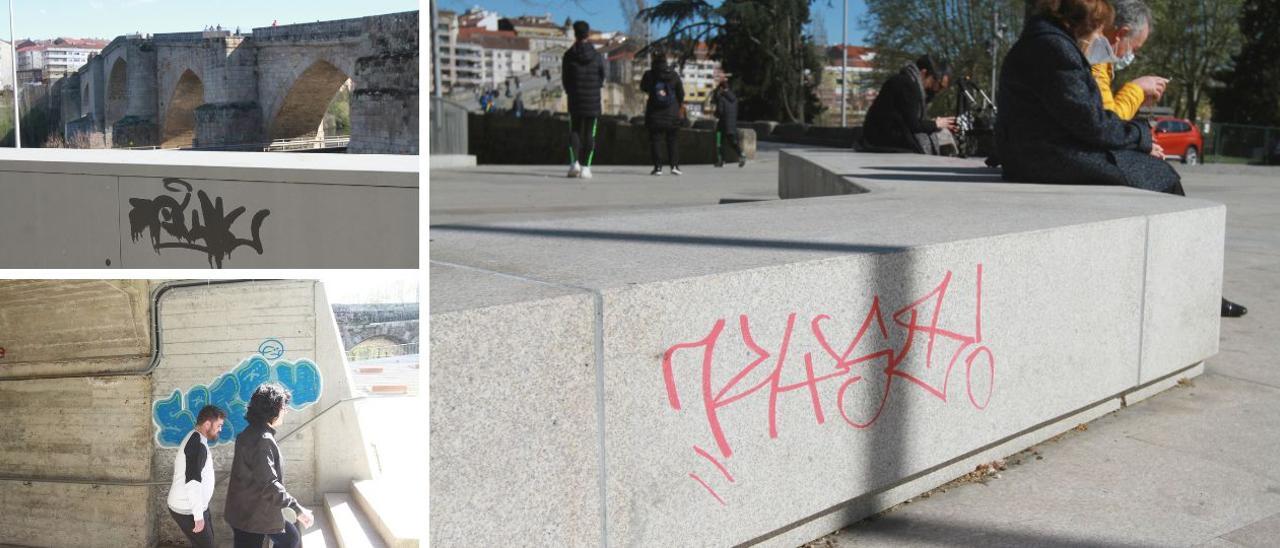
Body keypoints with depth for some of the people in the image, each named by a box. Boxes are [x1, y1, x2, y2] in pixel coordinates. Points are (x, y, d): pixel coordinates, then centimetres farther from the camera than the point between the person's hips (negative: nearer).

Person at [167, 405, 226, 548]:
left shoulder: (194, 439, 10)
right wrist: (198, 515, -26)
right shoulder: (198, 445, -23)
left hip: (188, 506, 10)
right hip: (188, 510, -10)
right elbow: (192, 482, -29)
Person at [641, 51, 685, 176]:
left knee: (654, 141, 4)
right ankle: (674, 165, -1)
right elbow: (681, 92, 7)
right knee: (672, 142, 11)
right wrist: (681, 104, 24)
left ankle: (657, 166, -5)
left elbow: (643, 87, 10)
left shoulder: (649, 74, -7)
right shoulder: (674, 74, -1)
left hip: (655, 114, -2)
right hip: (672, 114, 2)